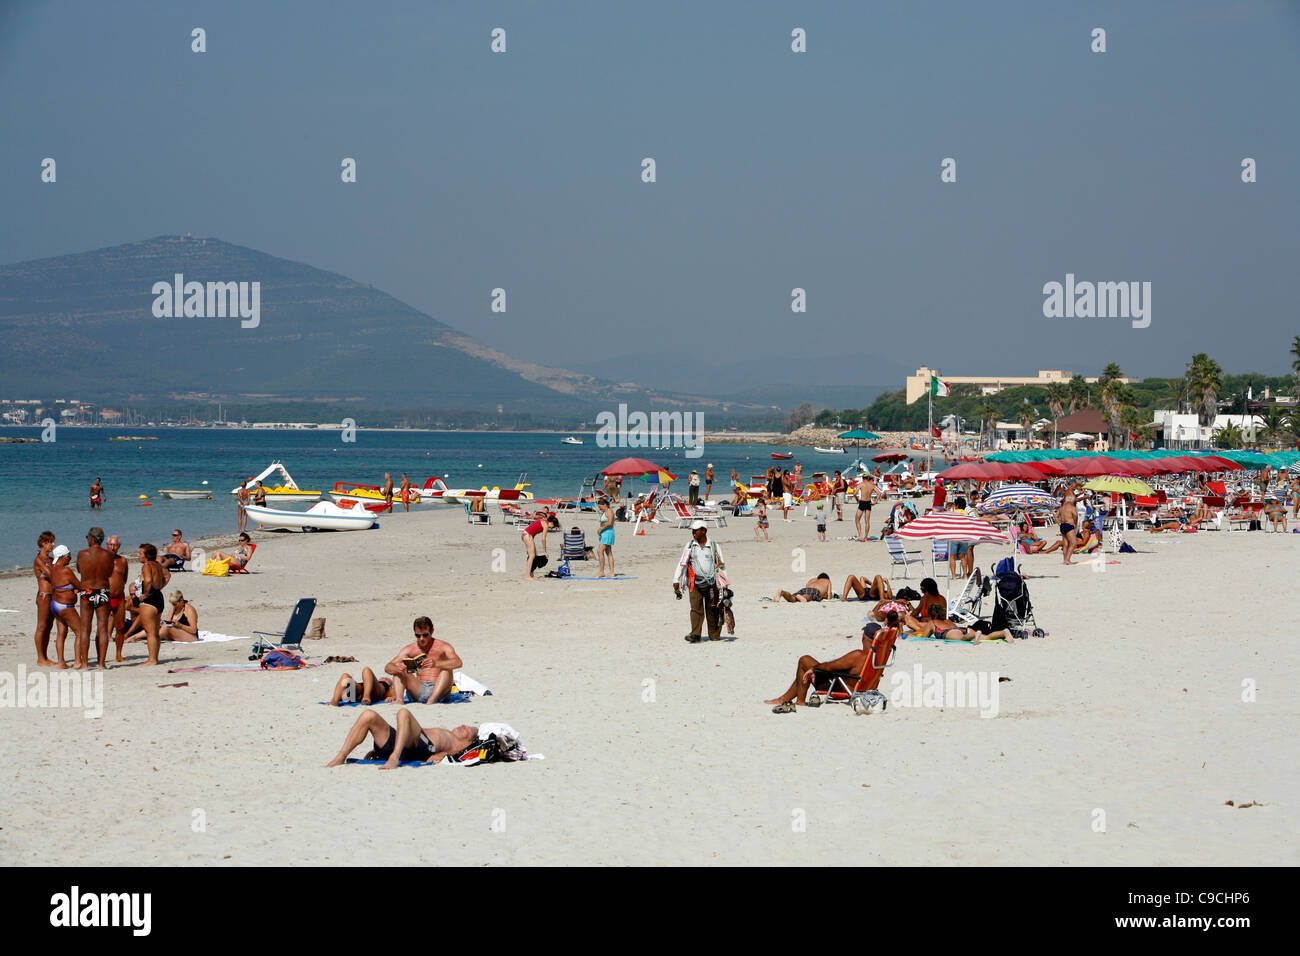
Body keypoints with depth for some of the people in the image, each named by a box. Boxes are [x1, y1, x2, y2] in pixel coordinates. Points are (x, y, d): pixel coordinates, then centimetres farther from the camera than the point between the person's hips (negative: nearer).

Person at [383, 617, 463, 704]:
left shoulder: (442, 646, -2)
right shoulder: (410, 649, 7)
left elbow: (458, 662, -21)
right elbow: (387, 667, 0)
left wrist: (436, 664, -39)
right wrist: (396, 668, -26)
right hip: (418, 692, 3)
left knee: (447, 669, -27)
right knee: (399, 668, -11)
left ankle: (432, 700, -43)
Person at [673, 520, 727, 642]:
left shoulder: (714, 547, 5)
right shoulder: (690, 545, 9)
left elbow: (723, 567, 11)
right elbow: (682, 563, 10)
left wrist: (721, 565, -10)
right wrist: (676, 580, 4)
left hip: (711, 583, 0)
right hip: (695, 584, 0)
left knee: (713, 609, 4)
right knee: (696, 608, -11)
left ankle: (714, 634, 15)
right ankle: (695, 635, -15)